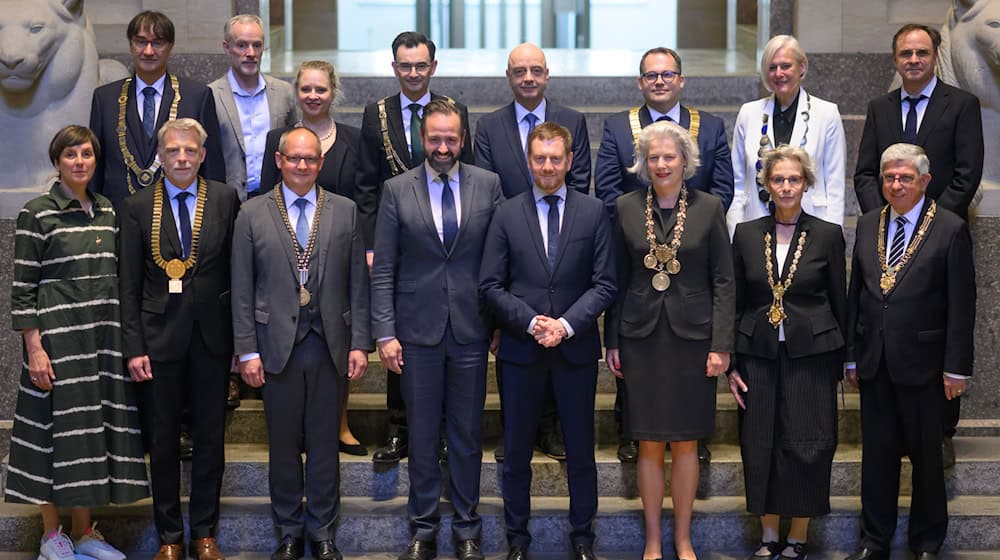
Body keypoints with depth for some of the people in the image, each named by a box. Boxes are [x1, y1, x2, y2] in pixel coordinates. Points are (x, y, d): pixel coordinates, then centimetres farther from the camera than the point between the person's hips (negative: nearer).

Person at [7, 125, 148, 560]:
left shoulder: (107, 211, 11)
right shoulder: (37, 214, -5)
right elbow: (22, 288, -7)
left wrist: (124, 339, 11)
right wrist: (34, 348, -14)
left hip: (104, 338, 5)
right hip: (58, 338, -5)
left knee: (95, 427, 8)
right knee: (59, 428, 0)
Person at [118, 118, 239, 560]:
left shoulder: (225, 200, 1)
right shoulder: (136, 207, 0)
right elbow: (129, 285, 0)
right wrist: (133, 347, -6)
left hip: (212, 335, 1)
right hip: (159, 336, 0)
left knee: (210, 438, 9)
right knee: (163, 440, 8)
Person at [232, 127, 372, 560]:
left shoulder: (345, 211, 5)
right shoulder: (252, 214, 2)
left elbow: (357, 284, 4)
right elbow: (242, 290, 1)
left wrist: (359, 343, -1)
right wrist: (247, 350, -3)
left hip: (330, 345, 1)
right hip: (277, 345, 0)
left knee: (324, 444, 8)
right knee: (283, 444, 8)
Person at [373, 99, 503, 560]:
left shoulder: (488, 185, 1)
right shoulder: (397, 190, 0)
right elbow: (383, 269, -1)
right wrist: (385, 333, -6)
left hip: (471, 330, 0)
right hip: (417, 330, 0)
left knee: (467, 434, 8)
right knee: (422, 435, 7)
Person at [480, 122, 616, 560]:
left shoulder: (593, 212, 3)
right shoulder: (507, 214, 3)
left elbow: (604, 284, -1)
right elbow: (490, 285, -1)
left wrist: (567, 324, -14)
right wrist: (531, 321, -13)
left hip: (576, 346, 0)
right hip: (520, 347, 0)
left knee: (581, 451, 8)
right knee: (516, 452, 8)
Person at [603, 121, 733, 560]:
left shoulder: (708, 208, 0)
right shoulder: (625, 208, 3)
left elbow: (723, 281, 0)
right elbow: (616, 278, 6)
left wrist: (721, 344, -5)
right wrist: (611, 341, 3)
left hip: (691, 337, 0)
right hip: (641, 338, 1)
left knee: (686, 443, 6)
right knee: (649, 444, 5)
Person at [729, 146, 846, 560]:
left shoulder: (827, 235, 0)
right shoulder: (746, 234, 5)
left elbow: (840, 304, 4)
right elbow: (735, 304, 7)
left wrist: (840, 364, 1)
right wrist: (731, 365, 3)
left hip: (811, 356, -2)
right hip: (759, 355, 2)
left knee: (806, 448, 0)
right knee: (761, 448, 4)